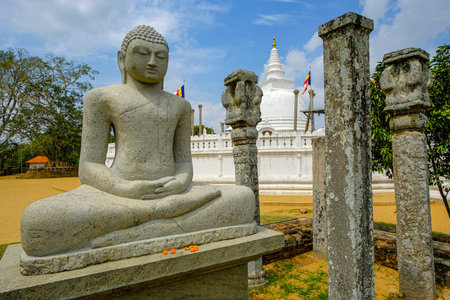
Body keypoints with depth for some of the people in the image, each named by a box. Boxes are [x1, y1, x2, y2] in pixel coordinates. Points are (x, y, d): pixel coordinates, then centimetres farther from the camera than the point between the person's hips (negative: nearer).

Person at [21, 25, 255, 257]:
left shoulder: (179, 105, 16)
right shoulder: (102, 98, 8)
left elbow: (184, 163, 14)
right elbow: (88, 169, 2)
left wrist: (181, 184, -11)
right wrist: (125, 189, -19)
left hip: (169, 192, 4)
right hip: (117, 195, -3)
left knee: (244, 198, -23)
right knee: (38, 223, -33)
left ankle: (129, 237, -25)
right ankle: (165, 211, -24)